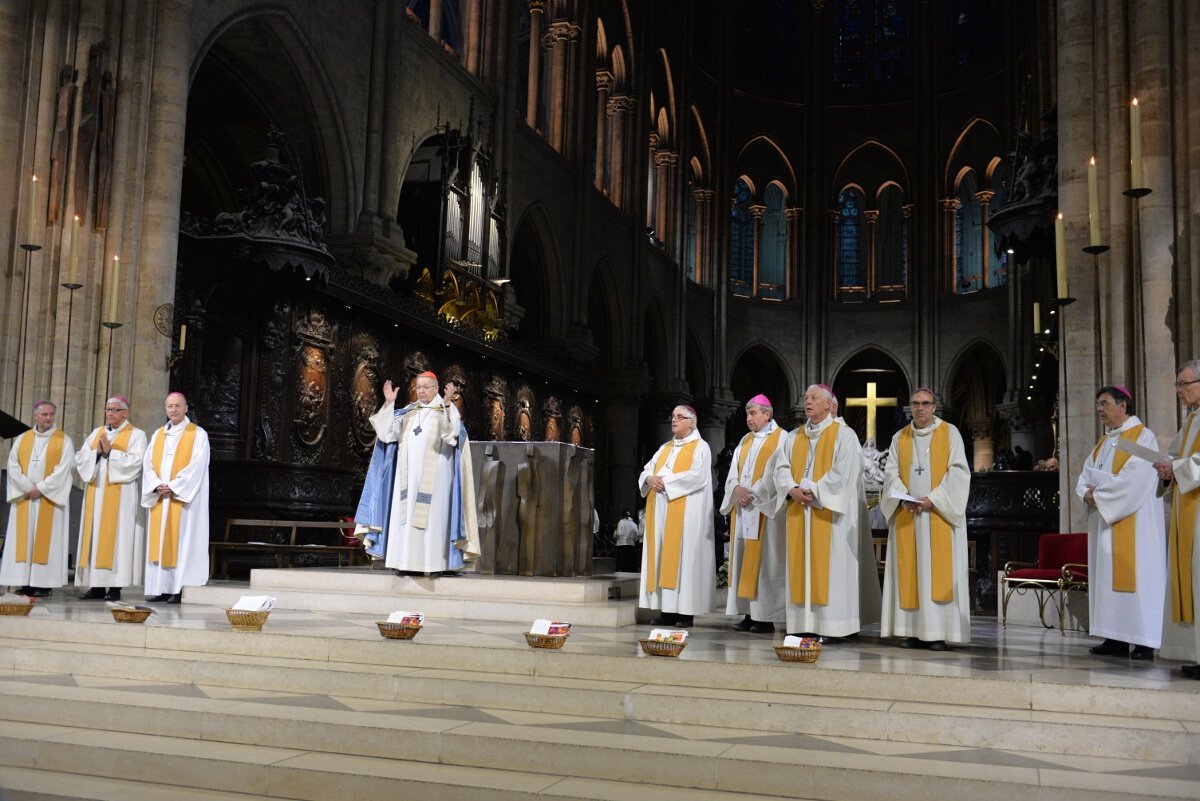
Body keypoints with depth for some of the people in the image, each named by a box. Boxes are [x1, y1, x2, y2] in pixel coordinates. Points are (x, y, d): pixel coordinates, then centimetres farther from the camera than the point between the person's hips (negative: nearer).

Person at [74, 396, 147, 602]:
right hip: (95, 492, 6)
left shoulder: (136, 435, 1)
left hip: (120, 495, -5)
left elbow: (135, 461, -12)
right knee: (95, 535, 2)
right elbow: (80, 458, 9)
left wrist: (110, 452, -13)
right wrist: (97, 452, -8)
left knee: (115, 536, -7)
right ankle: (97, 586, 5)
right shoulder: (96, 433, 18)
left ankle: (115, 587, -6)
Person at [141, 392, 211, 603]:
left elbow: (196, 466, -11)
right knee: (159, 541, 3)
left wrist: (173, 487, -16)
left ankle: (179, 589, -8)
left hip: (183, 497, -5)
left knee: (181, 541, -7)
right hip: (159, 498, 5)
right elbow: (148, 463, 9)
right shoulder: (158, 435, 16)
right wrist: (157, 485, -9)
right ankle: (161, 588, 5)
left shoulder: (198, 434, -1)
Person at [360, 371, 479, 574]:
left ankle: (433, 563, -7)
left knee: (431, 517, -7)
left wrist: (447, 403, -30)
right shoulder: (408, 411, 14)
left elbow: (452, 432, -18)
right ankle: (406, 561, 3)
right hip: (409, 474, 5)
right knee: (404, 516, 0)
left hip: (433, 475, -5)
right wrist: (389, 403, -5)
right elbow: (388, 431, 4)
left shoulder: (447, 410, 1)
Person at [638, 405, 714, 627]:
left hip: (685, 513, -7)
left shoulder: (700, 447, 0)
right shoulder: (665, 448, 21)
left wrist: (665, 481, -15)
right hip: (661, 511, 7)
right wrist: (650, 478, -8)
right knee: (663, 557, 2)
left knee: (683, 557, -9)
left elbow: (697, 476, -14)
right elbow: (646, 470, 16)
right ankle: (667, 609, 4)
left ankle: (686, 610, -7)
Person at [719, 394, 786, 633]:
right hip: (742, 508, 7)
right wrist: (737, 489, -8)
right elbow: (733, 471, 13)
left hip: (764, 510, -7)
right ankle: (749, 614, 7)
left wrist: (753, 494, -16)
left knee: (763, 560, -7)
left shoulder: (781, 439, -3)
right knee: (743, 560, 4)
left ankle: (765, 617, -4)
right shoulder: (745, 441, 19)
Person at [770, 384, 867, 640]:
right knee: (801, 565, 3)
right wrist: (792, 489, -10)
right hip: (798, 511, 6)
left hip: (829, 511, -6)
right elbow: (781, 468, 9)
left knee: (828, 567, -6)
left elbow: (843, 473, -12)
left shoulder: (844, 435, -1)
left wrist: (813, 490, -16)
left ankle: (831, 626, -3)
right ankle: (804, 624, 7)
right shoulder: (794, 437, 16)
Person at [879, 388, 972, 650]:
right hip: (906, 514, 3)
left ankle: (939, 632, -4)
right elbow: (891, 472, 6)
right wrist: (904, 498, -12)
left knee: (938, 569, -5)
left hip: (939, 514, -3)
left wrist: (933, 499, -15)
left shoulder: (950, 433, 4)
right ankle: (913, 631, 3)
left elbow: (958, 471, -5)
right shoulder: (899, 438, 13)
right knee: (909, 570, 0)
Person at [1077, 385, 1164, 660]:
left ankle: (1145, 640, -6)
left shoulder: (1143, 437, -7)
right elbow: (1085, 476, 13)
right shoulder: (1103, 442, 18)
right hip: (1104, 520, 8)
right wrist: (1088, 493, -8)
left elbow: (1134, 480, -18)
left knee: (1134, 574, -9)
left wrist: (1099, 496, -13)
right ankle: (1116, 639, 7)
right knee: (1108, 576, 5)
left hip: (1132, 521, -8)